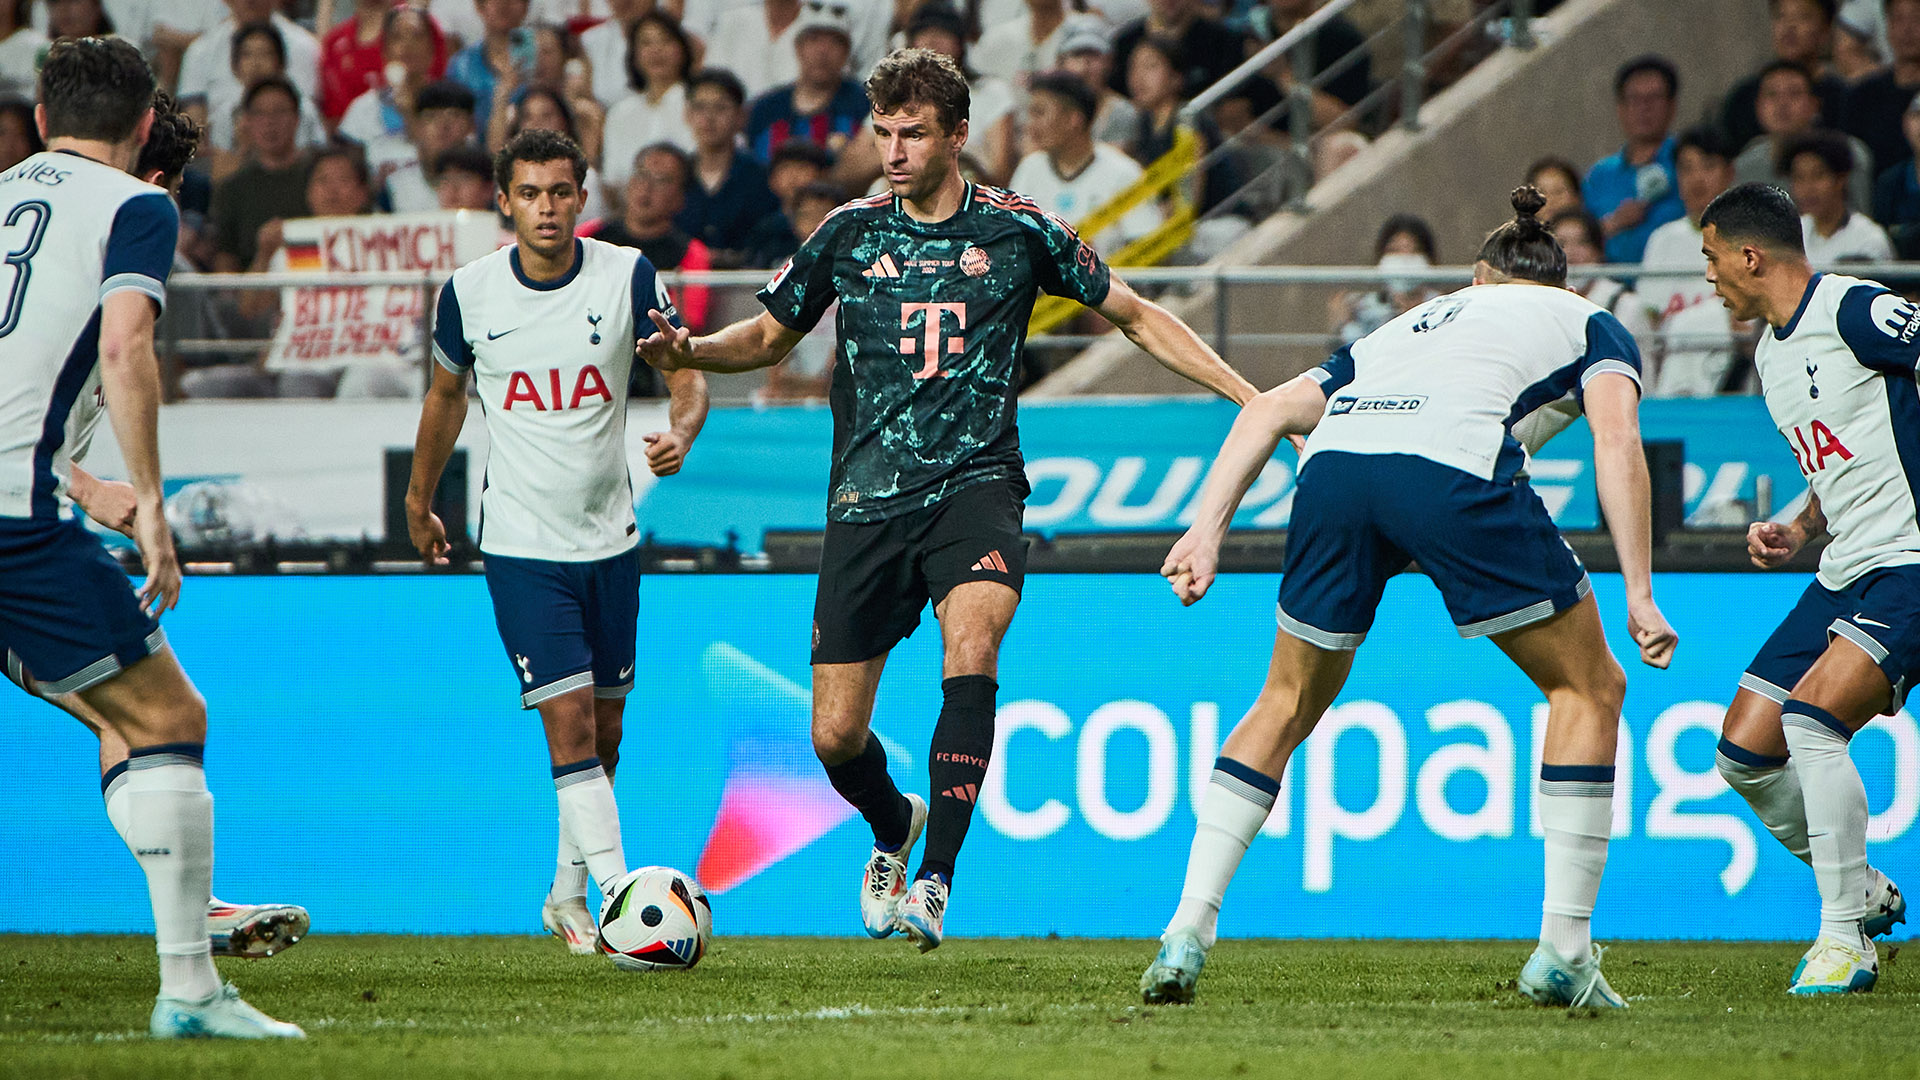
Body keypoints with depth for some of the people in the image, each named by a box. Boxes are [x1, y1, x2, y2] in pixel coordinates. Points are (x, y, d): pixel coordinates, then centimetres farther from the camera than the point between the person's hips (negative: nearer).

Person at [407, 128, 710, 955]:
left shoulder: (628, 276, -6)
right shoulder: (469, 291, -5)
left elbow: (688, 374, -2)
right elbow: (447, 394, 13)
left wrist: (680, 433, -24)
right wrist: (419, 499, 22)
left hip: (610, 537, 2)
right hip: (521, 542, -2)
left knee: (604, 731, 10)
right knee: (568, 720, -15)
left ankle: (568, 896, 29)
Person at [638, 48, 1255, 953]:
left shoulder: (1017, 230, 1)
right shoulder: (850, 233, 5)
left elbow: (1136, 317, 11)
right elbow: (770, 336, 18)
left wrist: (1250, 395, 5)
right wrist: (689, 351, -4)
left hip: (975, 481, -2)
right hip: (867, 497, 2)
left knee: (970, 650, -31)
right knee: (836, 738, 0)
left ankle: (934, 881, -28)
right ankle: (893, 827, 36)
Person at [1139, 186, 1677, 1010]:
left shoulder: (1411, 325, 40)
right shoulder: (1587, 323, 29)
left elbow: (1270, 411, 27)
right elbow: (1616, 438, 8)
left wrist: (1207, 530, 19)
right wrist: (1640, 593, 3)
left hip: (1333, 466, 4)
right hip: (1455, 469, -4)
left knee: (1287, 706, 23)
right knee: (1588, 688, 14)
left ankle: (1187, 933, 13)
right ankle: (1563, 952, 7)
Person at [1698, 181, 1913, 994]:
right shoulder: (1770, 353, 17)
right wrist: (1799, 530, 11)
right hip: (1846, 574, 10)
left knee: (1809, 720, -25)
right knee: (1744, 751, 4)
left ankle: (1845, 941, -18)